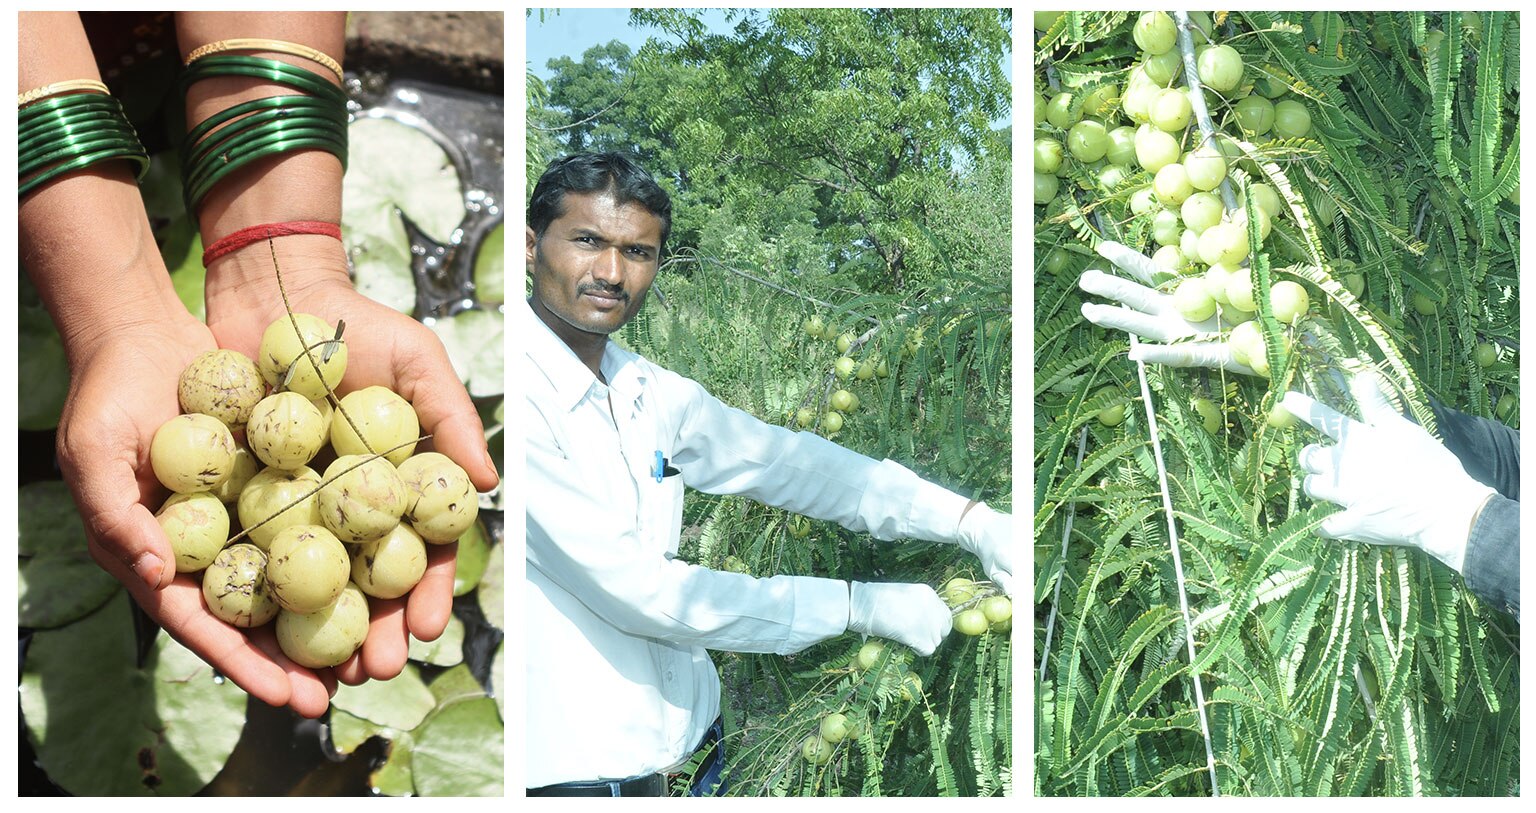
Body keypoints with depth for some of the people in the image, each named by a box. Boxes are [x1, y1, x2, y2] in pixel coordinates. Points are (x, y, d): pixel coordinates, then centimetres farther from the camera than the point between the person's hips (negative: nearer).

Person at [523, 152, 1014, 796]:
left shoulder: (650, 392, 5)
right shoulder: (526, 398, -21)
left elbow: (784, 463, 6)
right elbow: (635, 591, -22)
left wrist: (970, 520, -3)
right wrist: (860, 606, -17)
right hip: (575, 771, -7)